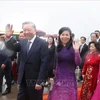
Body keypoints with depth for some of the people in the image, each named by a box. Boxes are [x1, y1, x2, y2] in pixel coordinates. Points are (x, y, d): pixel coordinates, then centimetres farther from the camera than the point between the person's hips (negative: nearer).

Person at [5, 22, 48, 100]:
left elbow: (44, 64, -17)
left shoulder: (42, 43, -13)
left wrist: (40, 81, -19)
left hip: (35, 80, -5)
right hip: (23, 80, 5)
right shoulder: (23, 42, 5)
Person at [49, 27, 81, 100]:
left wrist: (76, 51, -24)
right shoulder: (57, 48, 1)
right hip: (58, 78, 2)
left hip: (70, 78, -2)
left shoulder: (73, 47, -7)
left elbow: (78, 63, -14)